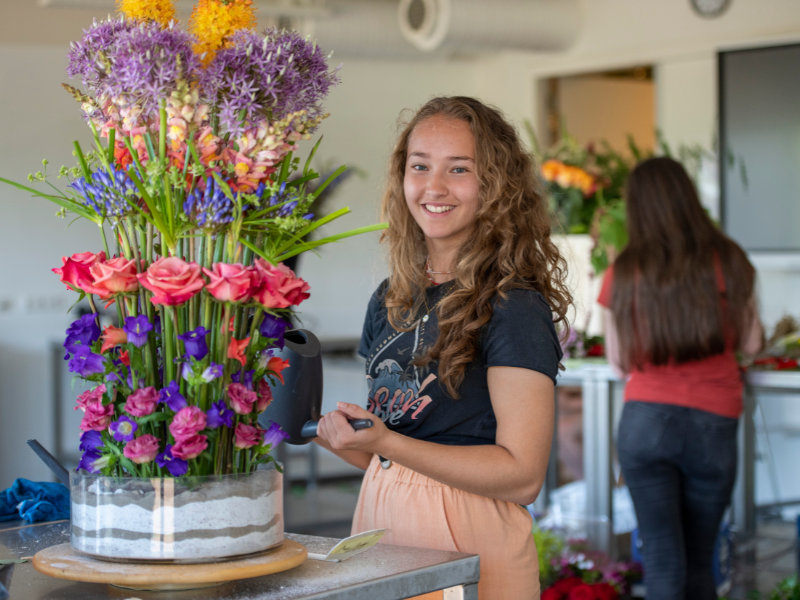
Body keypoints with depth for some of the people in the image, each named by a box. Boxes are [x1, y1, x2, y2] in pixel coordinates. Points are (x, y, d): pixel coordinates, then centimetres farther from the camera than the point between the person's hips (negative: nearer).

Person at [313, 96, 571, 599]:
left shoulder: (515, 308, -13)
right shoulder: (392, 302, 9)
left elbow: (521, 474, -19)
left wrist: (385, 443, -25)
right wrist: (336, 435, -3)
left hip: (471, 542, -6)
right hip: (383, 521, 7)